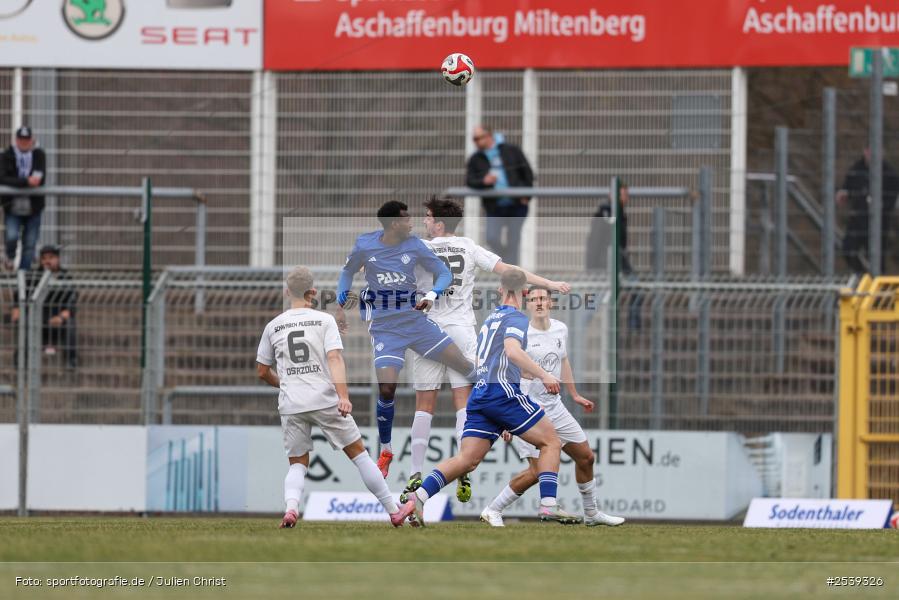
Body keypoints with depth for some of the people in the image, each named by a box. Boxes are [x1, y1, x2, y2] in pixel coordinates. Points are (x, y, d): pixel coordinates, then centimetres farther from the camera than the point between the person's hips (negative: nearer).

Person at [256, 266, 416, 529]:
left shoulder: (273, 326, 10)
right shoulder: (324, 320, 1)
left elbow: (262, 372, 16)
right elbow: (334, 358, -13)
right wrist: (343, 395, -21)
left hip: (290, 406, 2)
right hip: (325, 399, -2)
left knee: (297, 464, 10)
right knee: (358, 453, 8)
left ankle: (290, 507, -20)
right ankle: (394, 511, 10)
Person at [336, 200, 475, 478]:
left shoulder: (414, 245, -5)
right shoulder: (364, 245, -6)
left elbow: (444, 273, 1)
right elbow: (348, 272, 13)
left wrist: (431, 296, -18)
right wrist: (341, 305, 7)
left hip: (415, 318, 2)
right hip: (385, 327, -2)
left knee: (465, 366, -3)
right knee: (386, 389, -14)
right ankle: (385, 451, 5)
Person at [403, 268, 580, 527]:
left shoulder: (490, 319, 25)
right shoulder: (516, 318, 0)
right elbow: (512, 350, -19)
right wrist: (543, 375, -22)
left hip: (479, 394, 7)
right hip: (503, 391, -7)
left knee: (467, 459, -1)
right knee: (551, 442, 2)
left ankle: (419, 496, -18)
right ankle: (548, 505, -11)